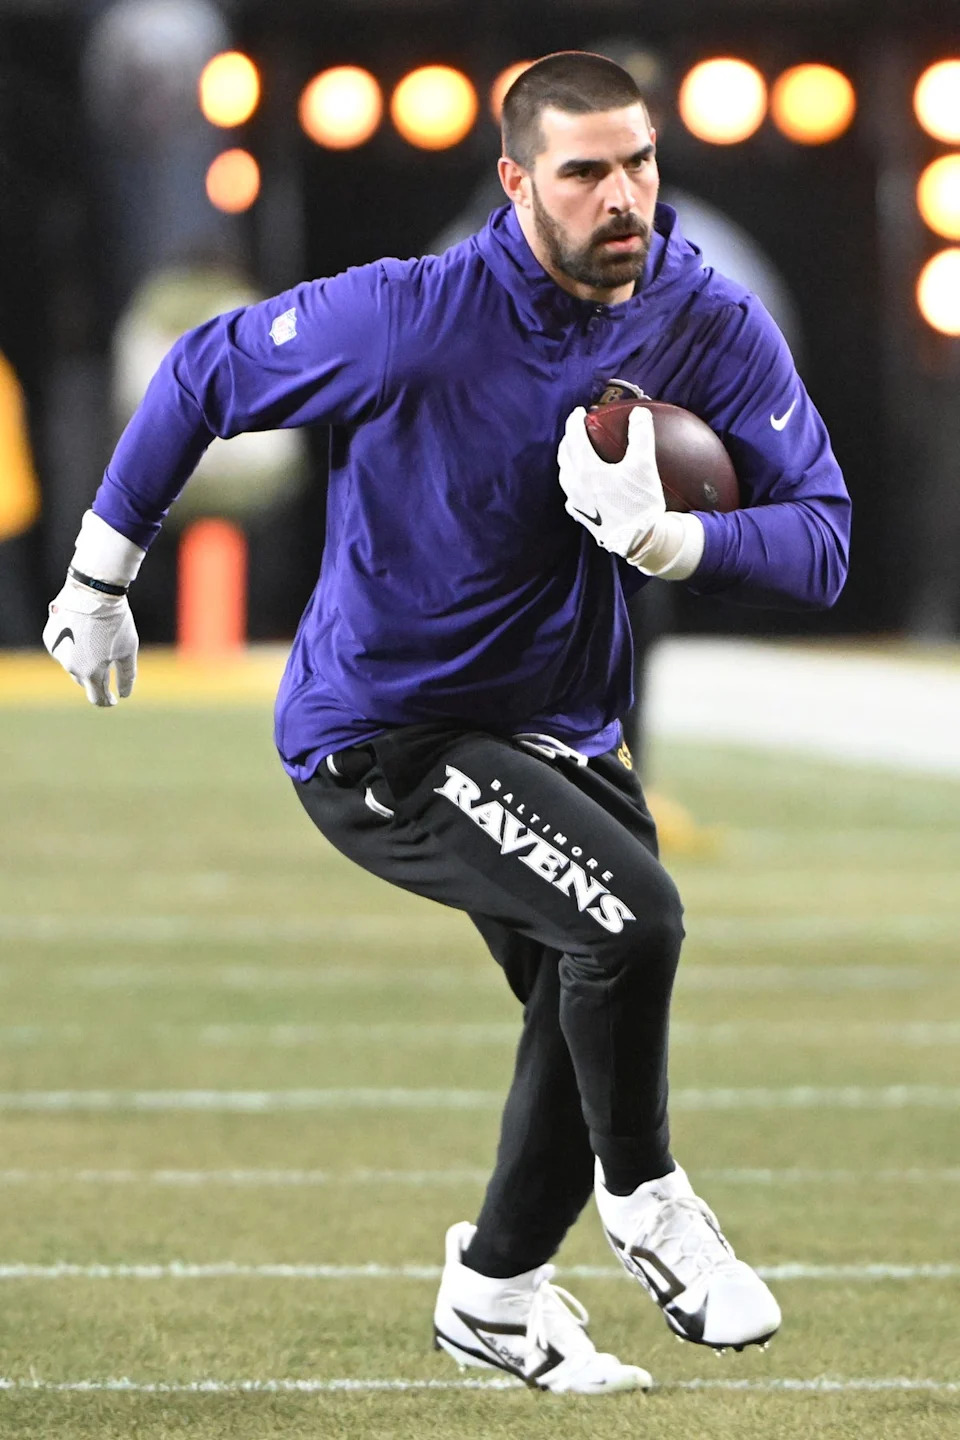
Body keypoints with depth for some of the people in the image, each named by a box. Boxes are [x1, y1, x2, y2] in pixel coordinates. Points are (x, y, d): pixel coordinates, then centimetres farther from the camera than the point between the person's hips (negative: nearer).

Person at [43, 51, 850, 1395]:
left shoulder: (717, 331, -11)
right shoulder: (415, 318, -23)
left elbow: (822, 538, -14)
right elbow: (203, 375, -8)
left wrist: (672, 540, -34)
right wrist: (102, 574, 1)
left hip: (557, 726, 6)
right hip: (378, 736, -6)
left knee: (592, 1012, 12)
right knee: (630, 917, -23)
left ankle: (495, 1294, 35)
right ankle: (645, 1201, 2)